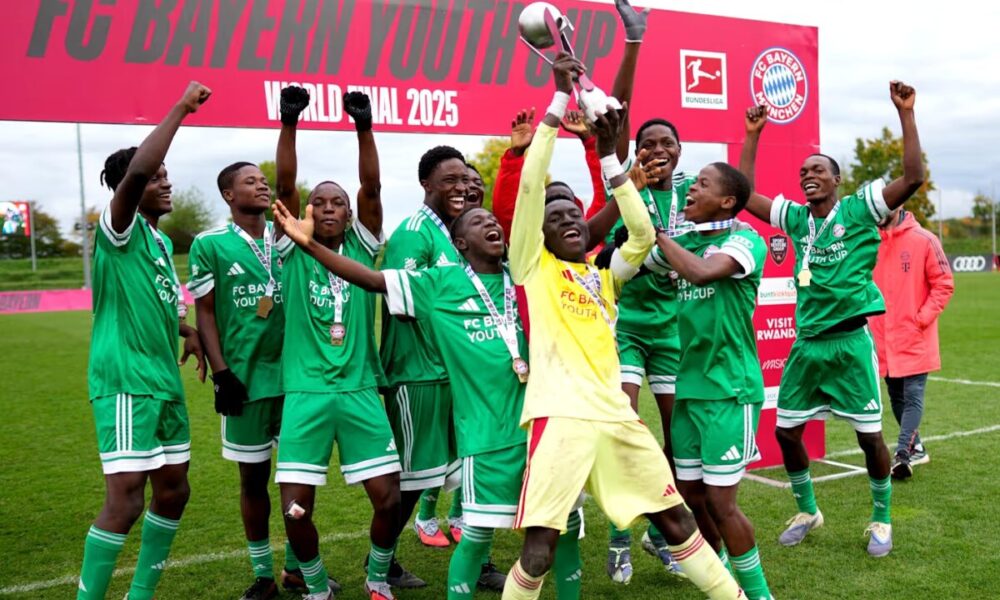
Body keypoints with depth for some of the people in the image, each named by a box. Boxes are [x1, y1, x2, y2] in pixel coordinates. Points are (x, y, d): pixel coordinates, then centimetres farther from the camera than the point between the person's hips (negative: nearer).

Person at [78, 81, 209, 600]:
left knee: (173, 490, 14)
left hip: (165, 381, 9)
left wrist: (190, 332, 11)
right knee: (125, 498, -12)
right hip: (125, 382, -9)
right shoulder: (117, 229, -9)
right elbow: (134, 173, -30)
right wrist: (181, 109, -23)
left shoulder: (162, 241, 16)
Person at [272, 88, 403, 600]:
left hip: (360, 390, 1)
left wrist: (364, 127, -18)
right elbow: (284, 184, -8)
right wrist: (289, 123, -18)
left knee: (388, 497, -3)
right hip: (305, 392, -1)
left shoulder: (361, 247, 7)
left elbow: (372, 186, -7)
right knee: (295, 507, -5)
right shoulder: (294, 251, 4)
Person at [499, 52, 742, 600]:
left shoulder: (604, 272, 18)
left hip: (615, 413, 5)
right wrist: (560, 96, -4)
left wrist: (608, 156, 2)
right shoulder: (532, 266, 6)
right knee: (539, 550, -9)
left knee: (675, 518, 14)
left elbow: (643, 233, 2)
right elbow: (531, 182, -3)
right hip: (560, 414, -4)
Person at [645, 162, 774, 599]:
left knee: (720, 502, -3)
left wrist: (656, 232, -19)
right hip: (690, 385, 7)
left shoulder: (745, 239, -12)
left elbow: (701, 272, -30)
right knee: (690, 494, 13)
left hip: (729, 388, -7)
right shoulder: (685, 241, 9)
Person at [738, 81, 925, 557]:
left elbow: (913, 178, -18)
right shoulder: (795, 217, 6)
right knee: (786, 431, 7)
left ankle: (881, 520, 24)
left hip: (850, 340, -4)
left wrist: (905, 112, -21)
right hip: (807, 342, 5)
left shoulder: (859, 209, -6)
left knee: (870, 435, 2)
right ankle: (807, 512, 28)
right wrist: (753, 135, 6)